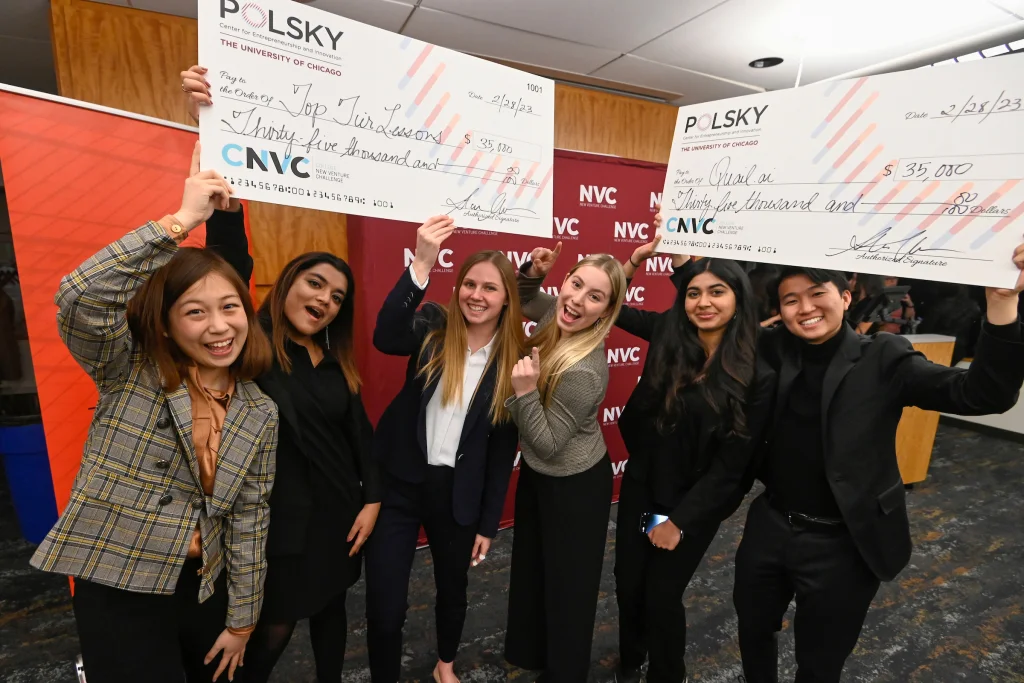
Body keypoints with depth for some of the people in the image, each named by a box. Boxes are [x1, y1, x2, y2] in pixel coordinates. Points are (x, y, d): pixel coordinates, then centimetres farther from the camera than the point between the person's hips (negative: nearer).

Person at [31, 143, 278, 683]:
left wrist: (241, 618, 4)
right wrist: (182, 220, -31)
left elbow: (248, 518, 0)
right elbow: (80, 296, -31)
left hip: (206, 587, 4)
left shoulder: (260, 414, -3)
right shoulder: (128, 370, -10)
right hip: (118, 589, -3)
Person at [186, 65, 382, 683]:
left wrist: (371, 498, 1)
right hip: (276, 517, -5)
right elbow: (231, 260, -28)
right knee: (273, 631, 12)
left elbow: (359, 432, 6)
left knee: (331, 610, 23)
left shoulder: (336, 361, 2)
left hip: (337, 512, 5)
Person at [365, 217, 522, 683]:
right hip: (400, 482, -1)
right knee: (384, 605, 2)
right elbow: (385, 338, -31)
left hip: (459, 494, 2)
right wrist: (422, 263, -40)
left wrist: (488, 524, 1)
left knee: (453, 589, 22)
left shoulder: (514, 361, -5)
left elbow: (503, 449, -2)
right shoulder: (432, 328, -7)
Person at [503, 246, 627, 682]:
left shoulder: (583, 371, -35)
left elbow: (547, 444, -26)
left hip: (573, 487, -9)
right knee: (531, 568, 29)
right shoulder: (556, 314, -13)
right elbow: (522, 299, 9)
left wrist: (525, 391, -37)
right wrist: (532, 271, -10)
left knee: (566, 582, 18)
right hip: (537, 474, 9)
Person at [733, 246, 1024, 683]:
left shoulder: (882, 360, -12)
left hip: (840, 544, -3)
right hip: (769, 527, 3)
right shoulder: (773, 351, -5)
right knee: (753, 629, 26)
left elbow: (983, 395, -21)